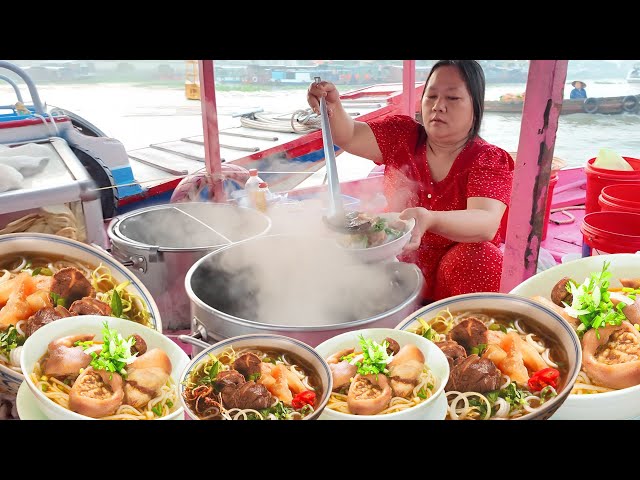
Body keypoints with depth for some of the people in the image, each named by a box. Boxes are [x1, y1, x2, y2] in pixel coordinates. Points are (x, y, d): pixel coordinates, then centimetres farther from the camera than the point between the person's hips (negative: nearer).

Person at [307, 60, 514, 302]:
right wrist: (332, 107, -33)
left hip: (458, 265, -2)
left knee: (480, 259, -32)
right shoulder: (402, 135, 1)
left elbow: (487, 224, -28)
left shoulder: (490, 160, -11)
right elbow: (348, 136, -9)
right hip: (397, 259, 3)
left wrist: (428, 220, -48)